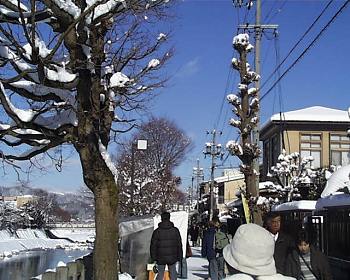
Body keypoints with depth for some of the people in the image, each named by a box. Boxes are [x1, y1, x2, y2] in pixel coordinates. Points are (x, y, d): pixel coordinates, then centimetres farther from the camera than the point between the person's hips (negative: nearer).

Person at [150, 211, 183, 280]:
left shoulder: (157, 231, -4)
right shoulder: (175, 230, -1)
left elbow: (153, 246, -2)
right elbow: (179, 245, 2)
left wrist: (154, 258, 6)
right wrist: (179, 257, 9)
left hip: (160, 259, 0)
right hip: (172, 258, 1)